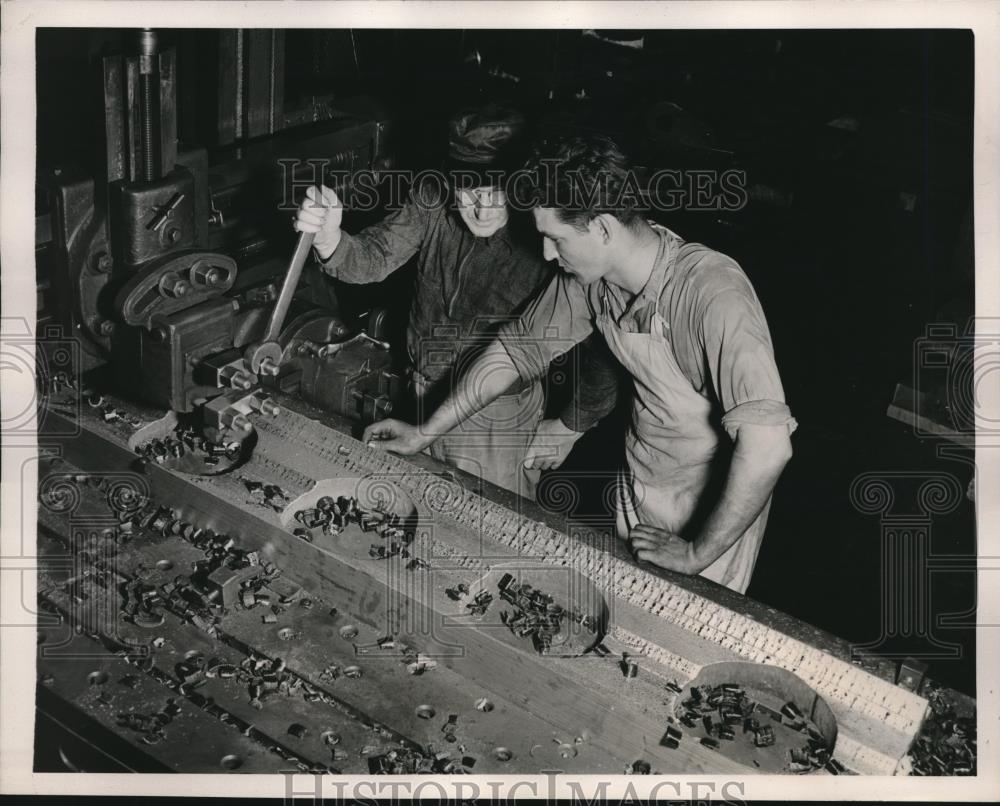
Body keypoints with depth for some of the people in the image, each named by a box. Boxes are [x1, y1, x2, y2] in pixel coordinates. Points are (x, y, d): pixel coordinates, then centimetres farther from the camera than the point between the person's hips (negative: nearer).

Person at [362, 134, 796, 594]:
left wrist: (698, 554, -31)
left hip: (717, 512, -6)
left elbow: (768, 444, -41)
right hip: (635, 494, 6)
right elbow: (516, 348, 4)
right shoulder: (588, 277, -12)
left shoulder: (711, 292, -34)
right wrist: (424, 434, 5)